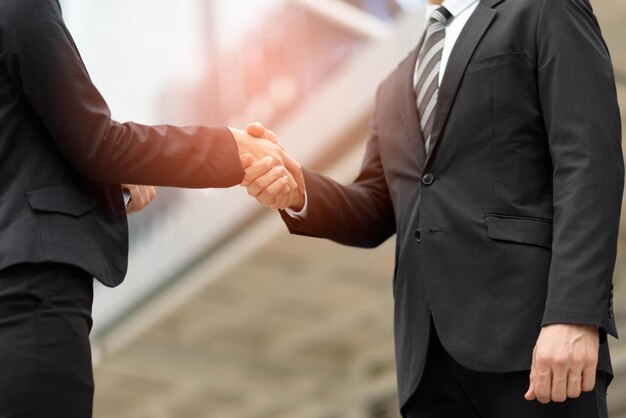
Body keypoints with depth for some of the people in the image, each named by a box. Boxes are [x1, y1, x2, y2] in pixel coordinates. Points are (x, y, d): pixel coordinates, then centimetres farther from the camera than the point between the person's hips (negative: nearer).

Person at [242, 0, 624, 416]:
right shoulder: (398, 86, 27)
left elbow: (587, 165, -6)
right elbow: (376, 215, 21)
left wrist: (574, 314, -19)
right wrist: (297, 190, -1)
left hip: (529, 331, -6)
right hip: (430, 352, 6)